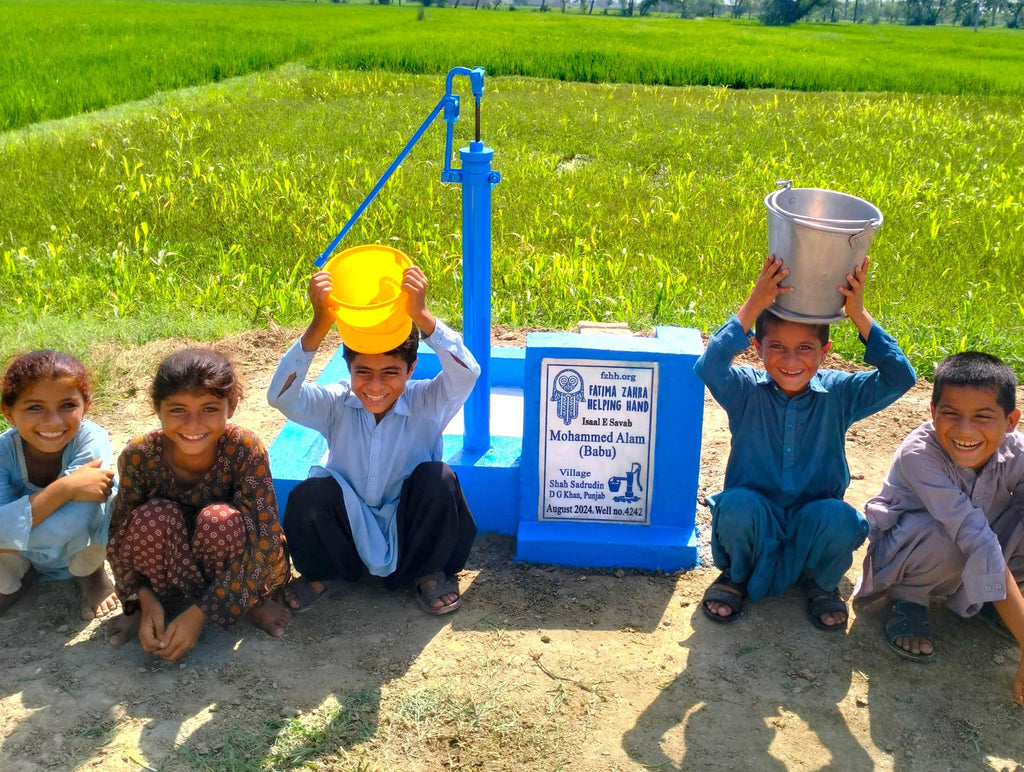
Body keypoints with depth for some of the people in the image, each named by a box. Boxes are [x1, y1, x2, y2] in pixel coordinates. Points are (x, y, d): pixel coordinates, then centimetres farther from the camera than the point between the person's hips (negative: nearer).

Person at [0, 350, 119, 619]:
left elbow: (66, 527, -41)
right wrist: (64, 489, -46)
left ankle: (92, 574, 2)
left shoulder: (92, 441, -32)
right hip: (23, 558, 2)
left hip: (85, 548, -2)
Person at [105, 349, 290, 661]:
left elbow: (266, 539, -28)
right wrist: (145, 601, -25)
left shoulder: (245, 449, -26)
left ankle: (252, 601, -5)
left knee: (219, 519, -33)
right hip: (173, 572, 1)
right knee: (154, 517, -29)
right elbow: (117, 536, -11)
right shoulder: (139, 456, -20)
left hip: (236, 568, -1)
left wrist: (199, 613, -30)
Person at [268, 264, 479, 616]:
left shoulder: (427, 403, -15)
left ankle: (429, 573, -2)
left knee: (438, 478, -30)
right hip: (348, 529, 1)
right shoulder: (335, 404, -13)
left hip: (409, 530, -1)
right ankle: (326, 573, 4)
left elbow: (466, 373, -36)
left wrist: (422, 315, -49)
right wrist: (320, 324, -44)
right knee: (307, 496, -30)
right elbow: (281, 395, -32)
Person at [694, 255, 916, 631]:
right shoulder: (746, 391, -9)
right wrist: (752, 306, -34)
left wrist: (859, 314, -24)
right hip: (755, 525, -1)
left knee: (837, 517, -32)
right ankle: (735, 575, 2)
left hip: (812, 528, 1)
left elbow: (899, 378, -18)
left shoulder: (838, 394, -4)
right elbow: (708, 367, -30)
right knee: (737, 504, -34)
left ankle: (820, 582, 5)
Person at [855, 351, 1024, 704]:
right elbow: (977, 541, -40)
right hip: (903, 552, -5)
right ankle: (906, 600, -5)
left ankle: (979, 602, 4)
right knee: (947, 537, -39)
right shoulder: (919, 454, -32)